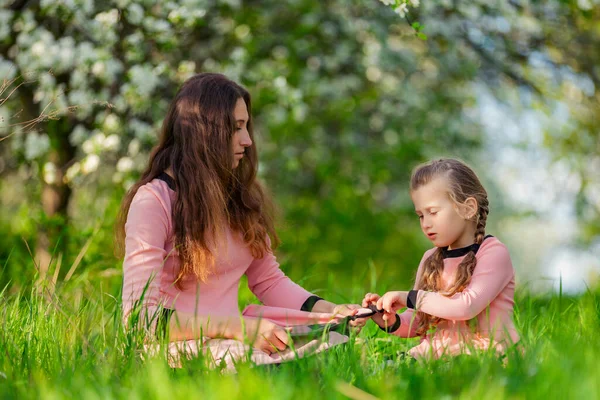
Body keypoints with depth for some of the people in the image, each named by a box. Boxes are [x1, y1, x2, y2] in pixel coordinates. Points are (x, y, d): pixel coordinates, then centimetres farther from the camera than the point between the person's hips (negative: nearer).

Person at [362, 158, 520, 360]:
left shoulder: (493, 252, -5)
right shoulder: (430, 259, 15)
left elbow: (468, 305, -20)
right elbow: (417, 322, 19)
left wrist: (409, 297, -14)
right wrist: (392, 323, -4)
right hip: (436, 353, 6)